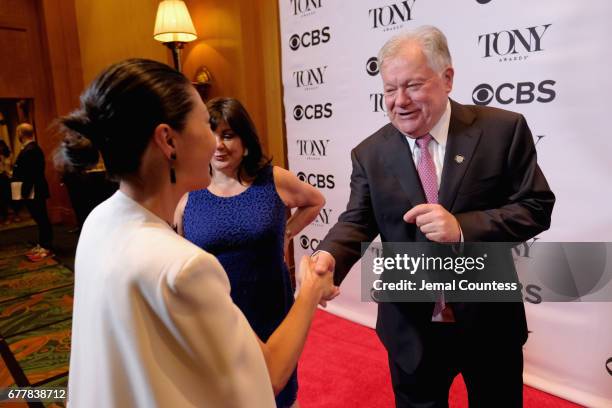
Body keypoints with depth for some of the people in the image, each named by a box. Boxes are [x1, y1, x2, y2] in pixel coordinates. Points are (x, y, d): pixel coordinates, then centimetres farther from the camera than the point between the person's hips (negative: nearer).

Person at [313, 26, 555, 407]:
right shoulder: (370, 153, -4)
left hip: (489, 322, 0)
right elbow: (358, 220, -7)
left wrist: (463, 227, -26)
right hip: (411, 328, 1)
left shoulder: (503, 129, -9)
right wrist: (330, 255, -29)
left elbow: (536, 207, -9)